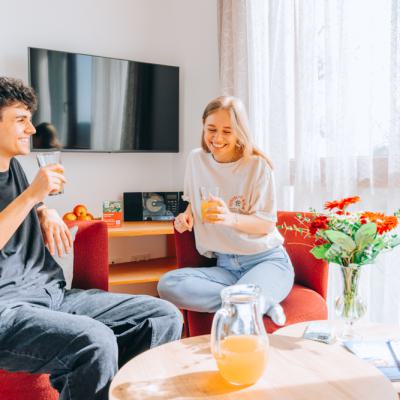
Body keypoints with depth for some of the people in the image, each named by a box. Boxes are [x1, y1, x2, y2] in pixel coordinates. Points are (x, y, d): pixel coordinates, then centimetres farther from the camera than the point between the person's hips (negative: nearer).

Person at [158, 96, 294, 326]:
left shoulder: (257, 165, -8)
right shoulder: (196, 160, 5)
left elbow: (267, 224, -10)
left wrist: (231, 218, -29)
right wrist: (187, 215, 0)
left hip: (267, 260, -6)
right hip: (225, 266, 6)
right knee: (167, 285, -24)